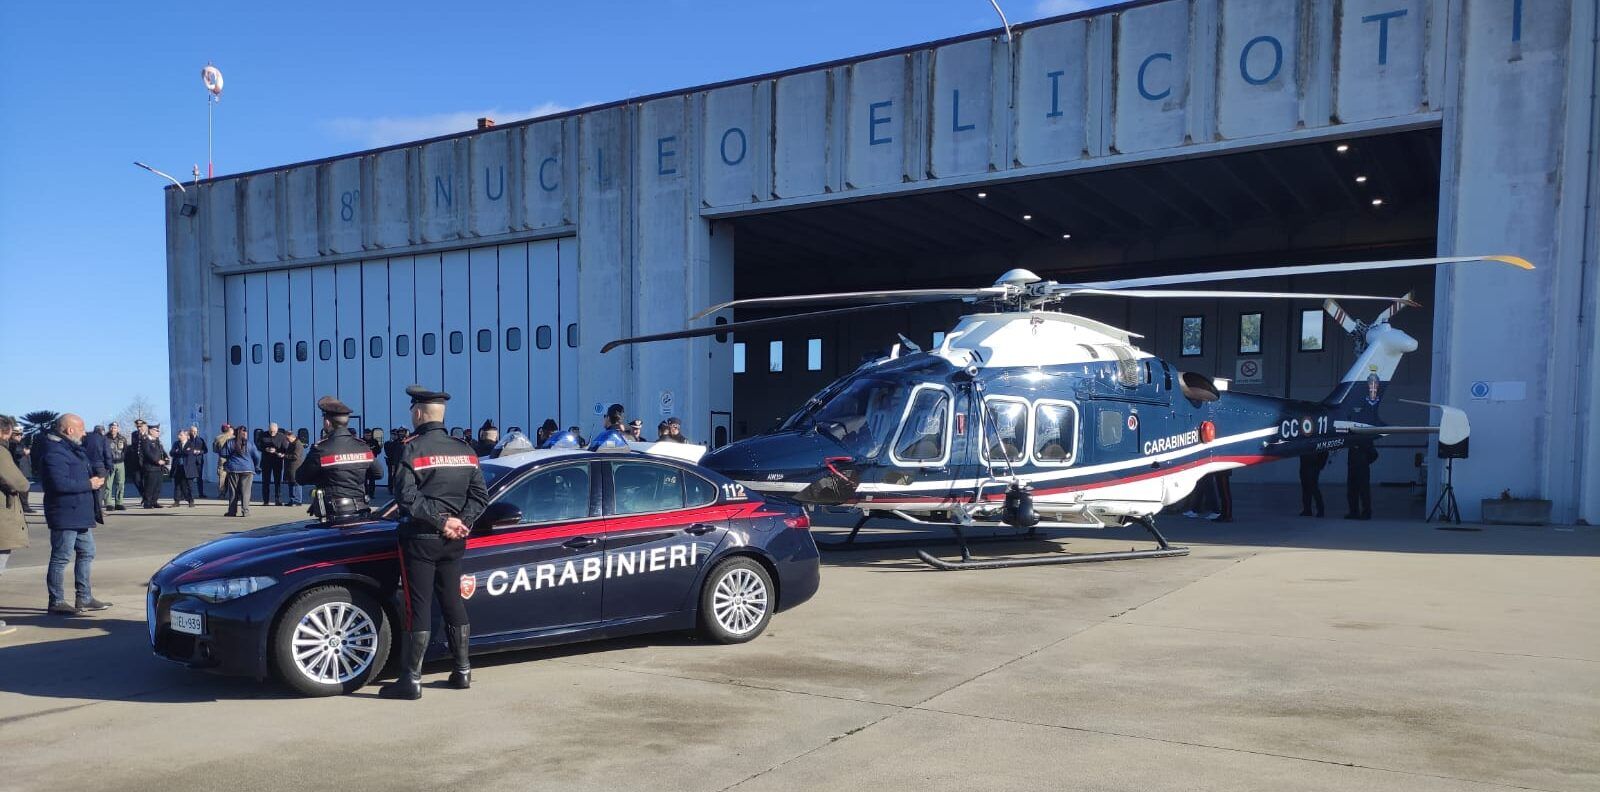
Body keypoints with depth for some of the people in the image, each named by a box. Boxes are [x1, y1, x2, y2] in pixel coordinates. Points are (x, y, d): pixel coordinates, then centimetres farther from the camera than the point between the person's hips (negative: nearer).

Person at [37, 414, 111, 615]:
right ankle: (56, 602, 5)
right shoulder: (54, 452, -17)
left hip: (80, 514, 11)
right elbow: (60, 483, -27)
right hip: (64, 515, -11)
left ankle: (84, 598, 21)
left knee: (86, 553, 14)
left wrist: (94, 481, 6)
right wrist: (89, 484, -17)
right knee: (61, 557, -3)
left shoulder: (72, 449, 17)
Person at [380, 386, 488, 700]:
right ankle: (462, 671, 20)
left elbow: (407, 497, -18)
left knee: (418, 607, -3)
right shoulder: (465, 450, 9)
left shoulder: (414, 449, -9)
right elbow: (480, 495, 5)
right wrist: (460, 522, -4)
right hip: (453, 542, 6)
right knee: (453, 602, 14)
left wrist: (440, 521, -14)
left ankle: (411, 680, 1)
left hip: (420, 539, -6)